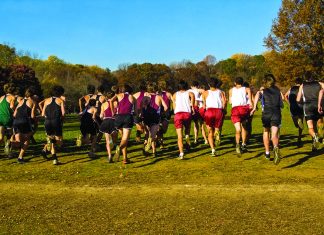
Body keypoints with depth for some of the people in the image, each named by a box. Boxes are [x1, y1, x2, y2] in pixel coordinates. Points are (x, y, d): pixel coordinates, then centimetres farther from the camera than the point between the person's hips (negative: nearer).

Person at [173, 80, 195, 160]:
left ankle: (181, 153, -14)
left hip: (178, 114, 0)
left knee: (179, 136, -1)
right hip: (187, 113, 0)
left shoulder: (175, 94, 22)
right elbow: (192, 95, -5)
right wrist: (192, 106, 1)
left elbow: (174, 107, 14)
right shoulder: (189, 92, 18)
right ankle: (187, 137, 0)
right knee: (187, 128, 29)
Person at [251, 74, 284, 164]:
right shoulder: (278, 91, 17)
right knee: (274, 134, -9)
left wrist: (254, 107, -20)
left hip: (266, 113, 0)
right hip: (276, 114, 0)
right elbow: (282, 105, 13)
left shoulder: (262, 91, 12)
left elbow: (257, 95, -13)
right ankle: (276, 147, -42)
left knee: (266, 132, 22)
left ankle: (267, 153, 27)